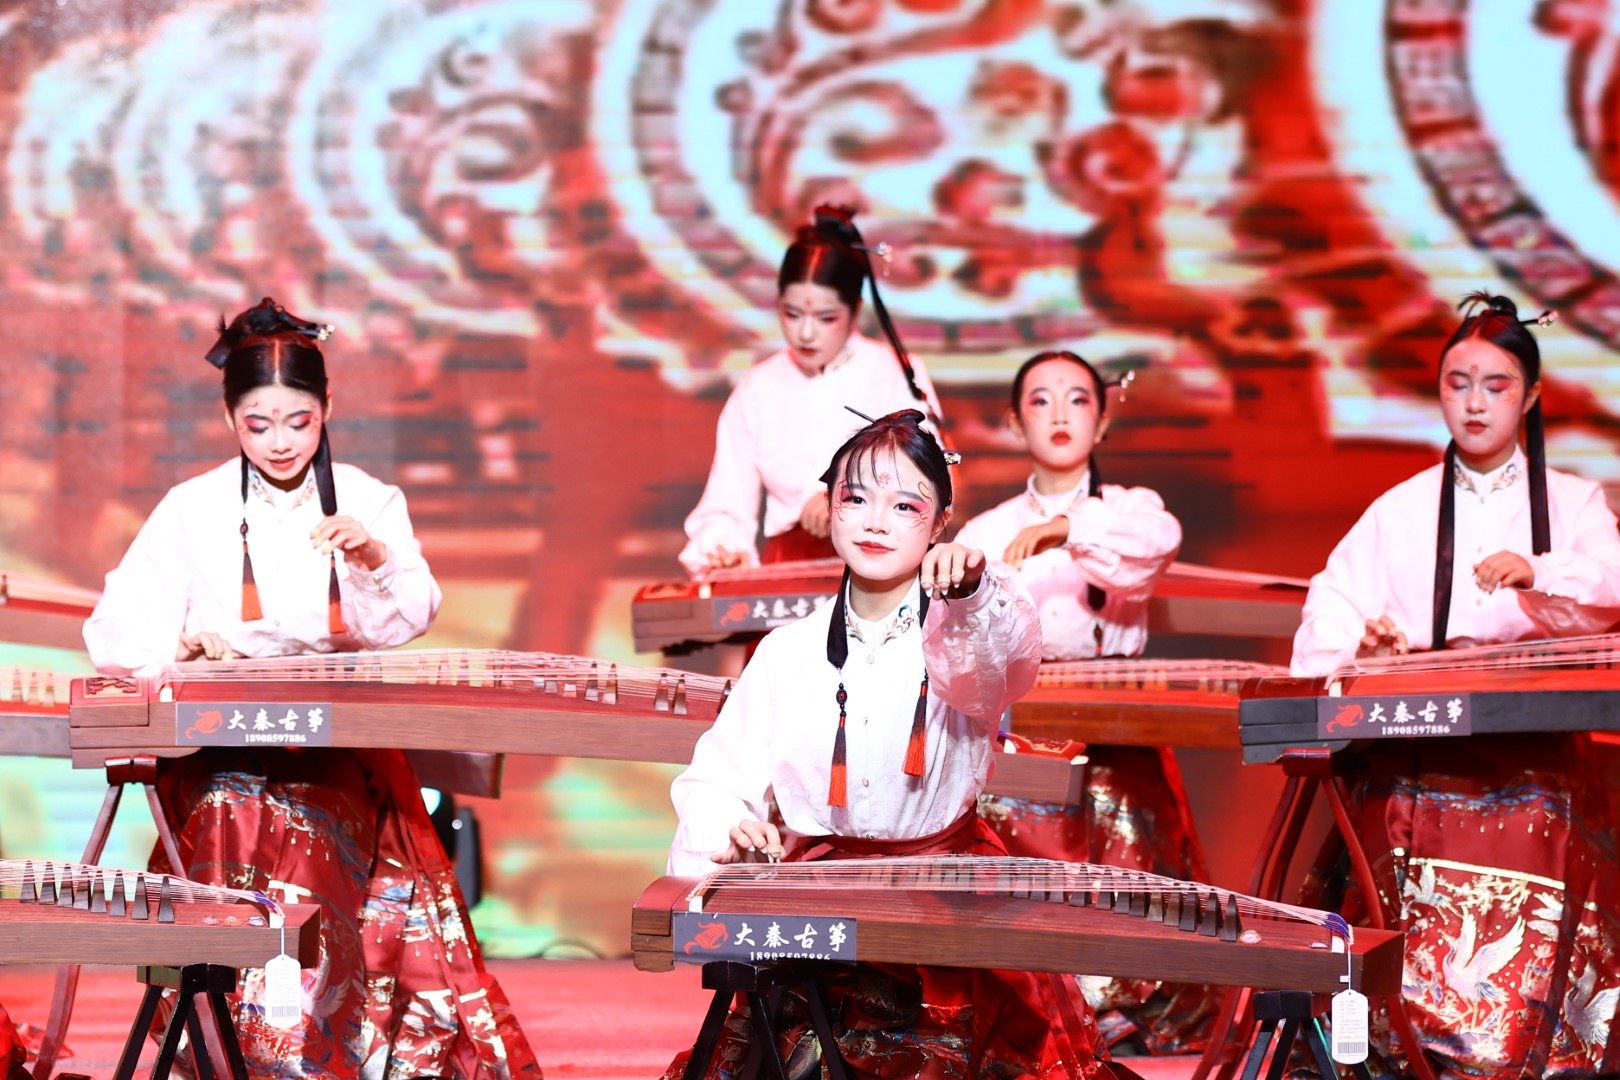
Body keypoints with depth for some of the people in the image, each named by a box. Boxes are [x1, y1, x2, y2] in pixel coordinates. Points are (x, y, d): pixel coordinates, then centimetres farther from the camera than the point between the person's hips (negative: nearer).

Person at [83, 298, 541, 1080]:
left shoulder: (369, 502, 10)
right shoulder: (193, 510, 6)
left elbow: (407, 620, -6)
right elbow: (118, 633, -3)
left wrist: (375, 557, -27)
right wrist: (184, 644, -25)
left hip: (343, 748, 1)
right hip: (221, 746, 0)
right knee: (247, 840, -31)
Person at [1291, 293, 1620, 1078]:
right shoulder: (1400, 511, 16)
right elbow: (1333, 598, 4)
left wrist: (1539, 571, -25)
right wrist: (1357, 640, -18)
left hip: (1536, 748, -1)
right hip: (1419, 749, 1)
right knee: (1424, 954, -12)